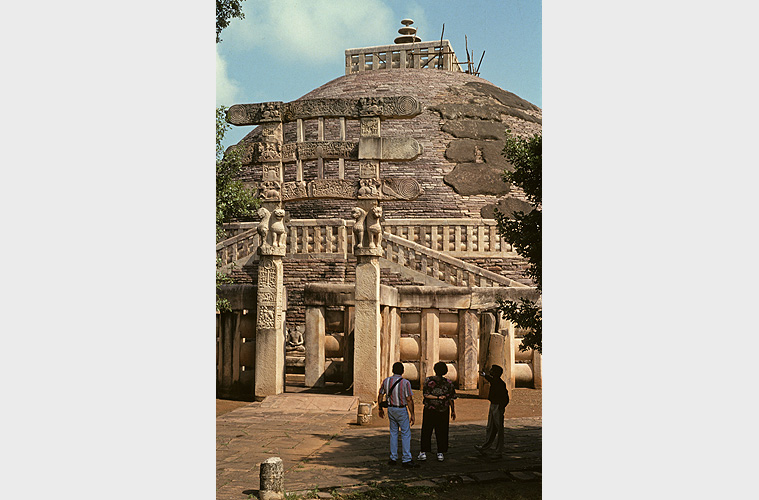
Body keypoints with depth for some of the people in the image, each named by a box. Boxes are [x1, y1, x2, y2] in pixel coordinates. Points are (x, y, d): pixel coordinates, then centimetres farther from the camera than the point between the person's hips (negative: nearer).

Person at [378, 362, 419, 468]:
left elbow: (380, 396, 9)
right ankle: (406, 460, -3)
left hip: (390, 409, 5)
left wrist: (381, 409, 22)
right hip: (401, 410, -5)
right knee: (406, 434, 0)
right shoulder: (405, 383, -14)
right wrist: (412, 415, -9)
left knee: (393, 433, 14)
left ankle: (393, 458, 15)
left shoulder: (386, 381, 1)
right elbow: (409, 400, -14)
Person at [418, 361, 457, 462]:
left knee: (426, 432, 8)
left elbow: (426, 395, -14)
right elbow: (451, 399, -1)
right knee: (441, 432, 8)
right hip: (443, 412, 1)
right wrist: (453, 411, 7)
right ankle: (440, 453, 8)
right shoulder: (448, 383, -2)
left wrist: (437, 397, -12)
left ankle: (423, 452, 8)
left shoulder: (428, 380, -6)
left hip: (429, 410, -1)